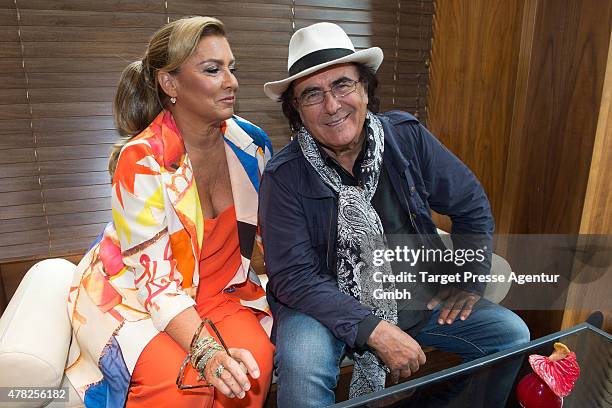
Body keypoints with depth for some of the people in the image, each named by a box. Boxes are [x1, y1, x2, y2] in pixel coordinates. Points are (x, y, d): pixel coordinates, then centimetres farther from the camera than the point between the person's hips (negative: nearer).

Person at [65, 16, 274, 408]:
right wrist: (207, 351, -37)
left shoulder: (251, 143, -7)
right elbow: (156, 279, -24)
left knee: (256, 359, -22)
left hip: (217, 290, 4)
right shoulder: (142, 160, -22)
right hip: (132, 295, -3)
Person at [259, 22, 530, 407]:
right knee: (302, 365, -32)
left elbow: (472, 205, 4)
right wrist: (375, 330, -26)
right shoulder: (284, 177, -16)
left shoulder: (408, 137, -8)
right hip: (325, 304, -3)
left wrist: (471, 278, 1)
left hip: (417, 295, 4)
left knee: (512, 334, 0)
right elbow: (295, 276, -19)